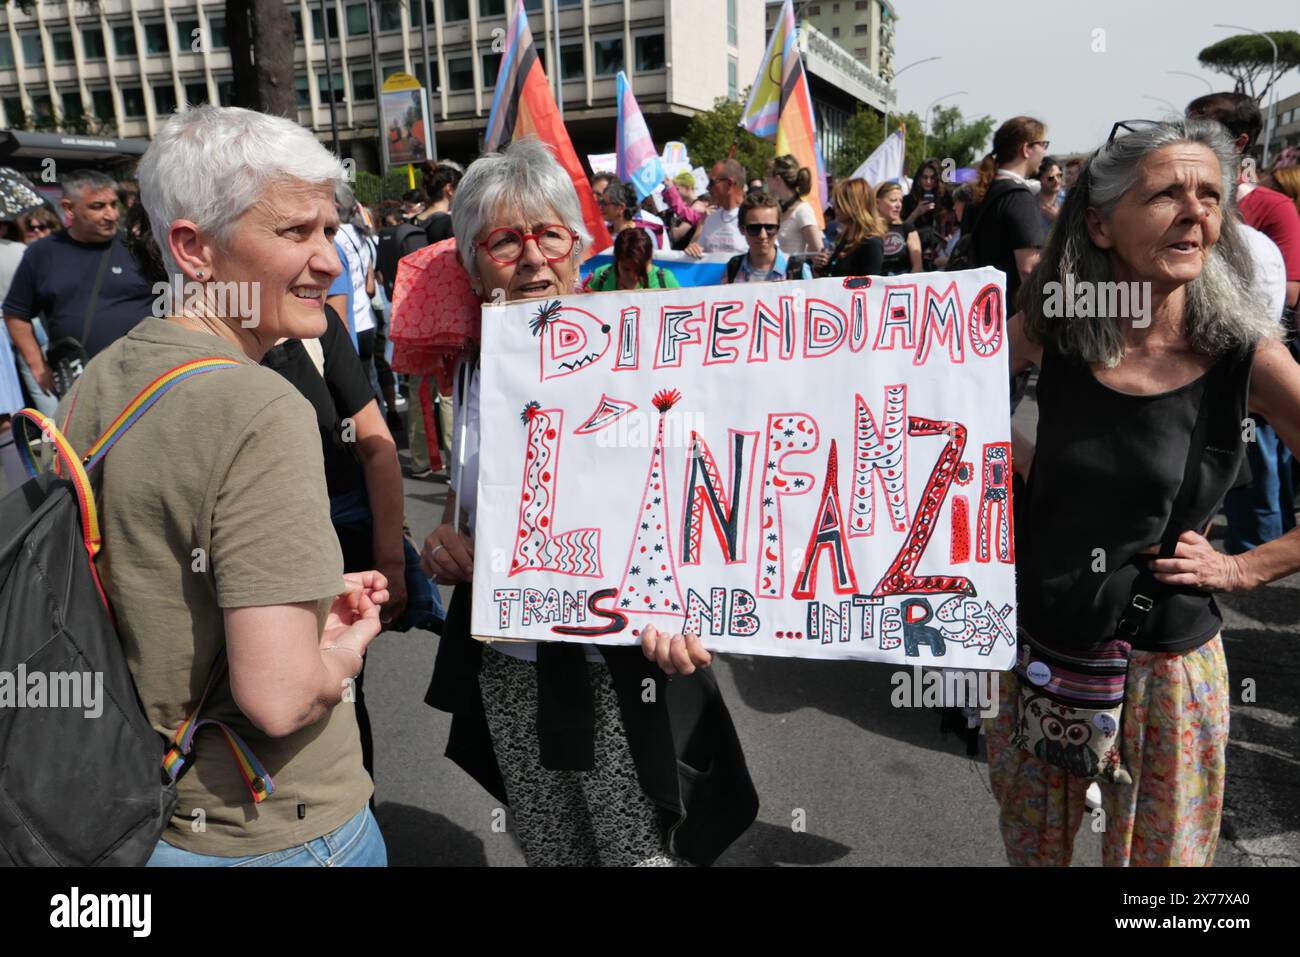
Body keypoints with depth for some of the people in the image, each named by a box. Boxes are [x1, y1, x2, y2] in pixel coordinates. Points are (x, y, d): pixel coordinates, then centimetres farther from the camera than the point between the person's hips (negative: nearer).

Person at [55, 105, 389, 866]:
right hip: (272, 829, -7)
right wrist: (347, 648, -11)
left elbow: (149, 599, 9)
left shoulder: (96, 383, 0)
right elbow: (279, 696, -31)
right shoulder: (259, 410, -27)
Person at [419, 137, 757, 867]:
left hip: (619, 670, -4)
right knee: (548, 850, 21)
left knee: (638, 850, 9)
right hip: (508, 673, 5)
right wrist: (448, 537, -4)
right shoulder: (477, 368, 2)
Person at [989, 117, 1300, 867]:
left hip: (1166, 664, -1)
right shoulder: (1048, 333, -10)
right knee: (1032, 846, 24)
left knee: (1161, 851, 22)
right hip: (1039, 645, 2)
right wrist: (1012, 459, -2)